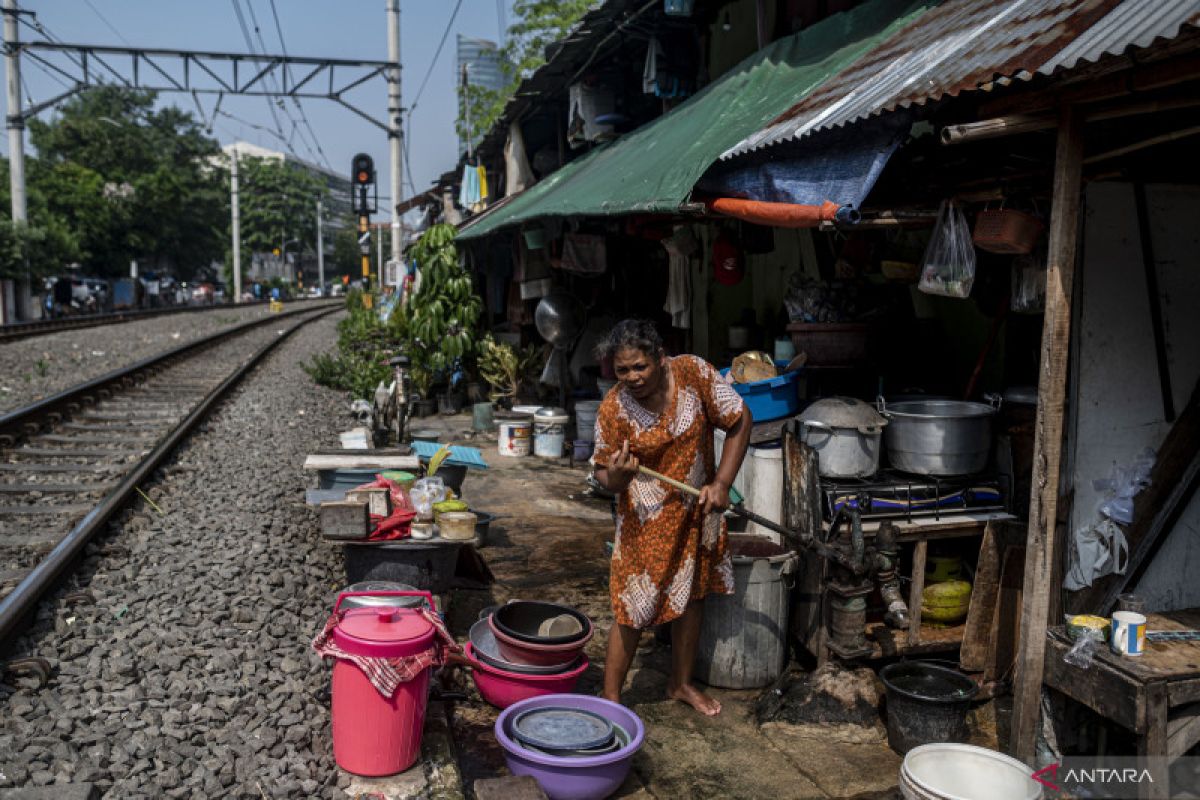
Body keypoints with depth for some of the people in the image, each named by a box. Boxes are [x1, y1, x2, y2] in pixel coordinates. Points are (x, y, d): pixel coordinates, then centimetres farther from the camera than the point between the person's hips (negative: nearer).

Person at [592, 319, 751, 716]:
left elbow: (740, 421, -8)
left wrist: (721, 483, -13)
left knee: (692, 597, 17)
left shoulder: (694, 372, -18)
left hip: (697, 509, 3)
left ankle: (681, 683, 37)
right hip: (645, 520, -3)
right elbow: (606, 479, -11)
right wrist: (618, 474, -35)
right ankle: (611, 696, 18)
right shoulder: (613, 409, -19)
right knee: (633, 610, 0)